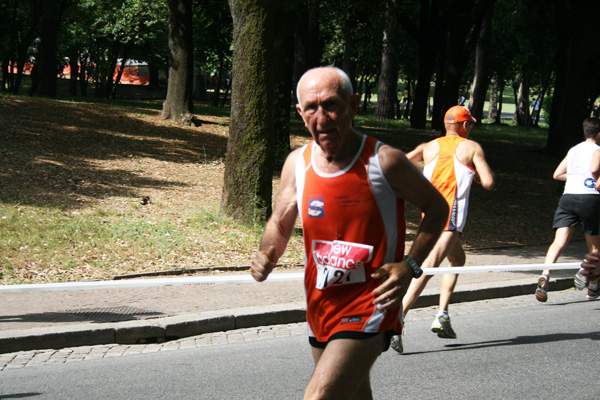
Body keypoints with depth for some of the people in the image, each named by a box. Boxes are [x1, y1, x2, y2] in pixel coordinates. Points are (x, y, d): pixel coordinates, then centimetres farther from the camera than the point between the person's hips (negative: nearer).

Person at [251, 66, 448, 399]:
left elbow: (437, 208, -1)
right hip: (320, 307, 6)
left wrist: (410, 266, -13)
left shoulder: (384, 161, -14)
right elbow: (280, 224, 15)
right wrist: (267, 256, -8)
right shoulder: (297, 163, 0)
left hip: (370, 307, -6)